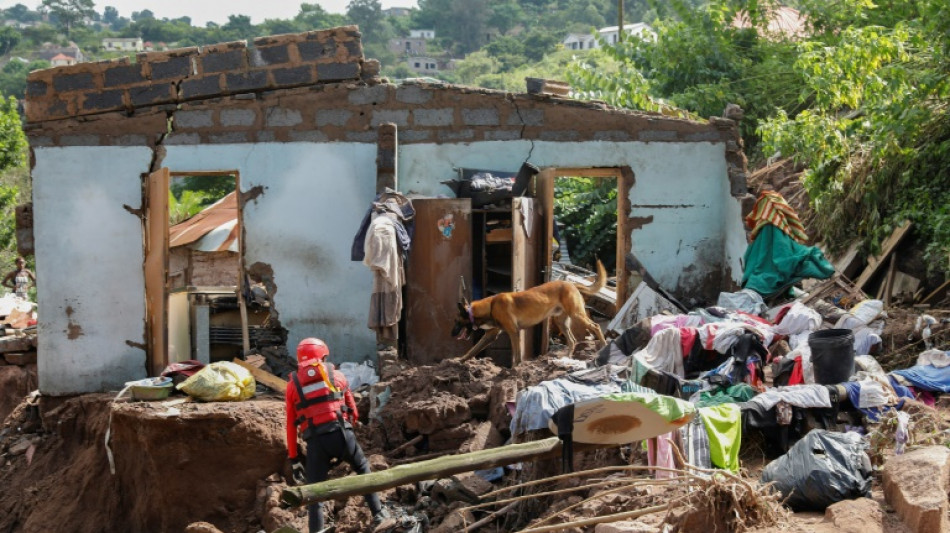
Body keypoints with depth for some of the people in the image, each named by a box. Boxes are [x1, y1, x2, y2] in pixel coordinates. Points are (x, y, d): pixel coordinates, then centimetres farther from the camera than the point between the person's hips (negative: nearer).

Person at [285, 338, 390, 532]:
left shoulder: (293, 384, 13)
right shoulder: (336, 375, 13)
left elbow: (291, 426, 11)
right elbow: (353, 410, 19)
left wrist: (294, 459, 13)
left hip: (315, 441, 0)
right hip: (341, 433, 0)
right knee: (363, 470, 25)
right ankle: (378, 513, 25)